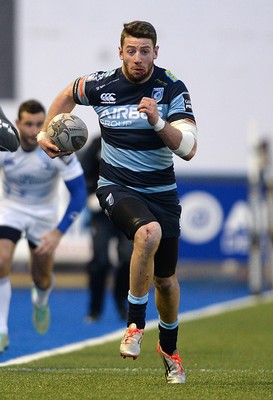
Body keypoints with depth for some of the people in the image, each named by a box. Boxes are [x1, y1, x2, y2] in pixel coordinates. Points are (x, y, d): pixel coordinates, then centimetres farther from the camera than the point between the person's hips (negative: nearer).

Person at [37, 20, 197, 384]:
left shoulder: (172, 88, -11)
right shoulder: (101, 85, -8)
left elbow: (188, 149, -18)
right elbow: (68, 95, 17)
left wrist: (158, 122, -32)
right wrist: (45, 132, 13)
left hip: (161, 190, 2)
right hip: (116, 186, -2)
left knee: (166, 279, 11)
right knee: (148, 232, -35)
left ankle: (169, 347, 40)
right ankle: (135, 325, -19)